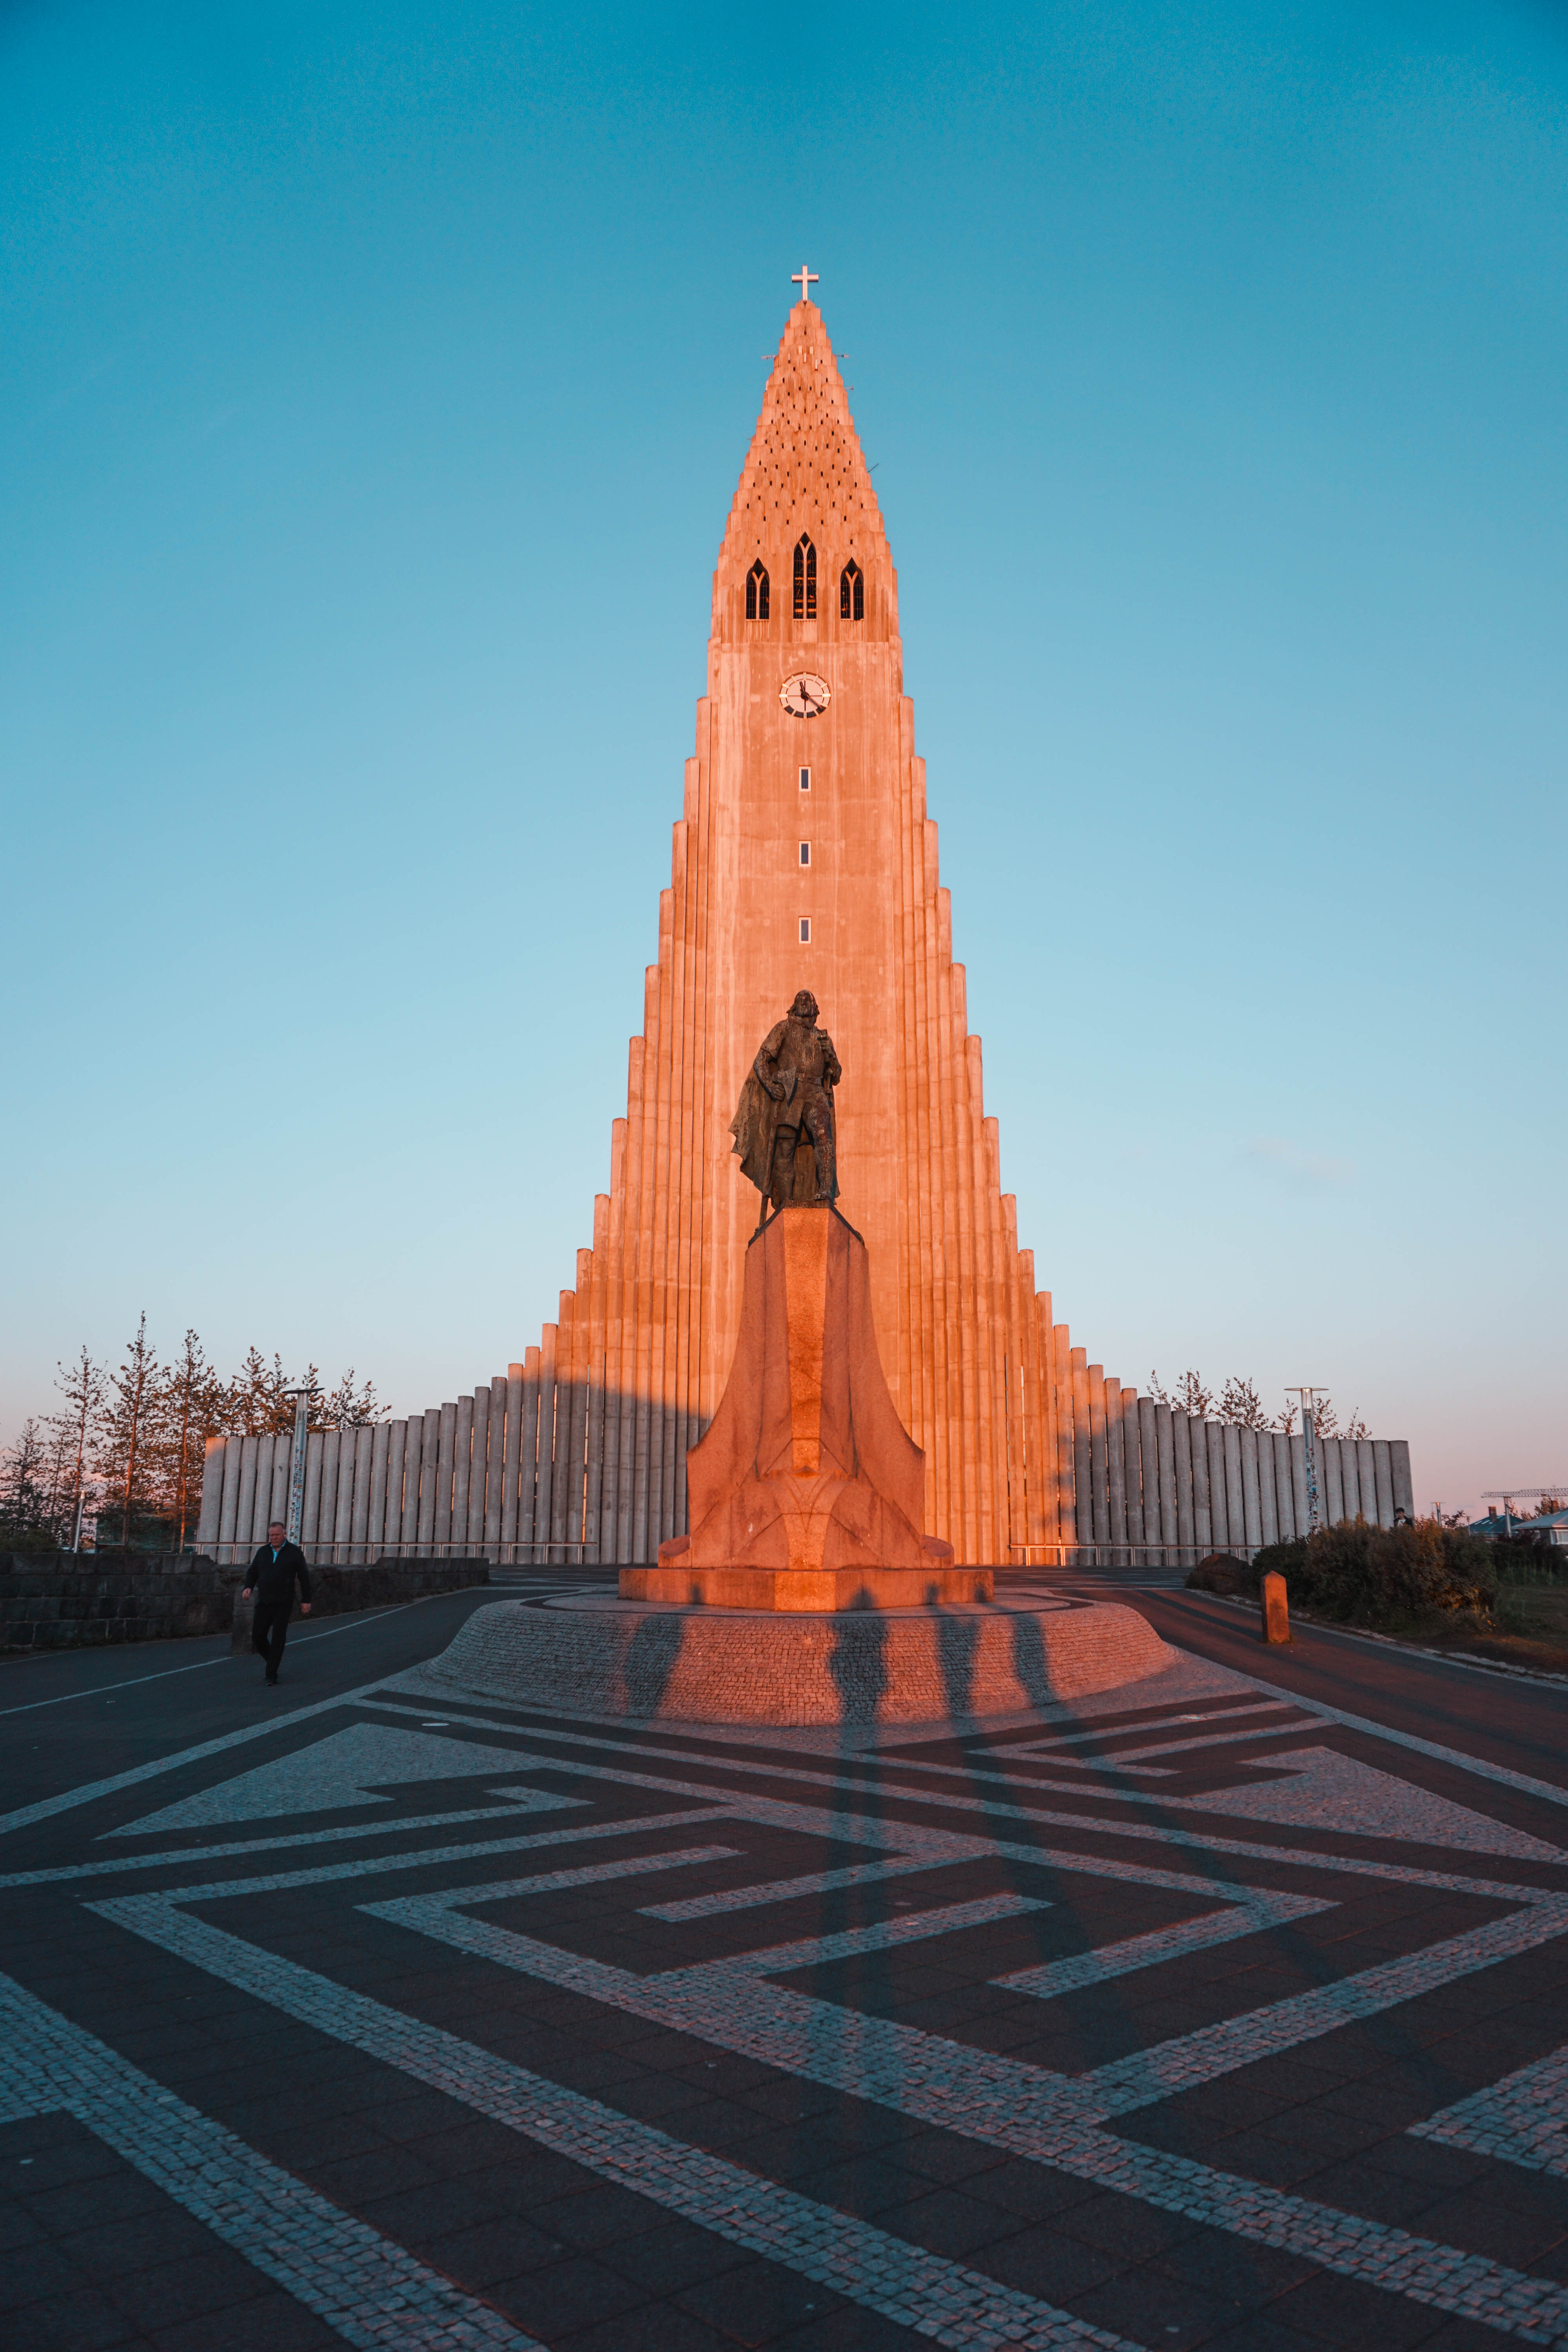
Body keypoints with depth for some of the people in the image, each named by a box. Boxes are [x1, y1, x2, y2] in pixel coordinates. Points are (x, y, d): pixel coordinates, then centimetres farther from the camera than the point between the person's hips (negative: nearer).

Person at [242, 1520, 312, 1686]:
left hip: (283, 1604, -4)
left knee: (278, 1639, -6)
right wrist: (248, 1587, -2)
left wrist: (306, 1601, 1)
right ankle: (272, 1660, 26)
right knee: (258, 1637, 1)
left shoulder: (294, 1552, 1)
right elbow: (253, 1572, 18)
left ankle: (272, 1674, 0)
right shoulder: (263, 1551, 11)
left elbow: (304, 1577, 3)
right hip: (264, 1603, 4)